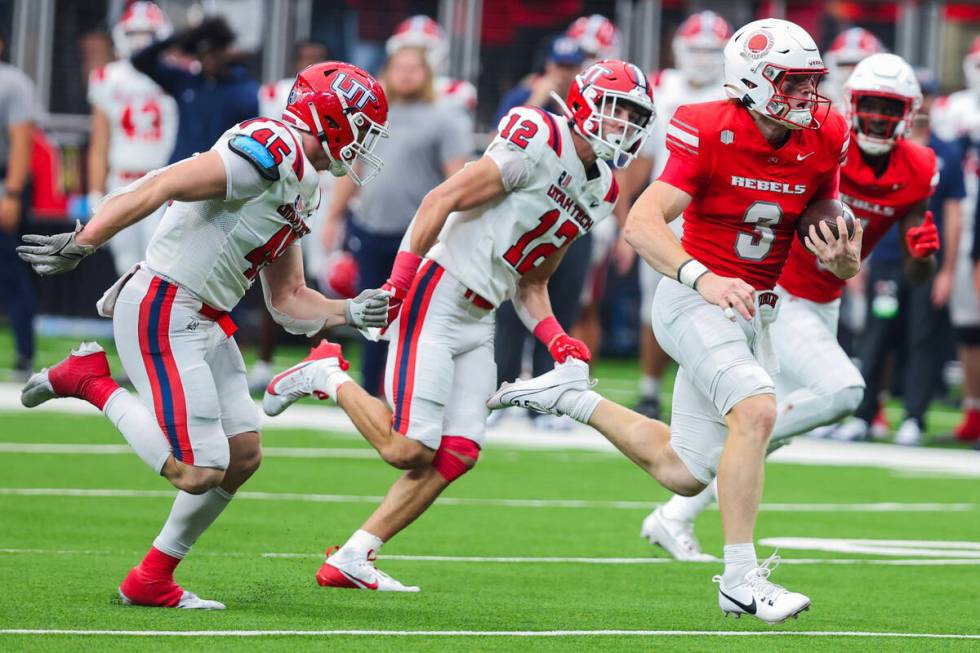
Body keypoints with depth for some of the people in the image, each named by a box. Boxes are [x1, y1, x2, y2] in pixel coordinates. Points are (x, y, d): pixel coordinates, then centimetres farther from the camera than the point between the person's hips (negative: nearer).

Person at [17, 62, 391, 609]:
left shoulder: (301, 188, 17)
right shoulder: (271, 150, -16)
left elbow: (288, 301, 20)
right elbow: (163, 187, -22)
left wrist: (350, 313, 3)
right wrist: (81, 245, -25)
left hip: (204, 324, 10)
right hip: (161, 313, -10)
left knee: (242, 456, 8)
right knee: (199, 473, -12)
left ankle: (153, 581, 18)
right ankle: (92, 382, 3)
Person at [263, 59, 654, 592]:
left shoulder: (600, 194, 14)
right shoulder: (539, 140, -13)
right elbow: (442, 200, -16)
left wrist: (555, 339, 2)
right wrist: (400, 281, -20)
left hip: (479, 323, 9)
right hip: (435, 301, -9)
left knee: (456, 454, -1)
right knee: (408, 449, -12)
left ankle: (351, 561, 7)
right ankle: (327, 377, 12)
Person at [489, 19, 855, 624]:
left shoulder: (823, 139, -2)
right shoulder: (712, 134, -18)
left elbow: (822, 227, 13)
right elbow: (642, 223, -25)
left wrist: (842, 260, -11)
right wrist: (703, 279, -40)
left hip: (753, 312, 7)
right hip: (694, 301, -7)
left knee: (683, 472, 12)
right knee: (756, 410, -30)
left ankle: (573, 395, 33)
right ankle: (741, 579, -24)